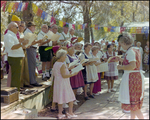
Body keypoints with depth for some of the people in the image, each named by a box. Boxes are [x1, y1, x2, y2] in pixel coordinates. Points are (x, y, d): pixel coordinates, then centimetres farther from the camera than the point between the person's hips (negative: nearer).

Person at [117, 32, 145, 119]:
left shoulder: (130, 51, -20)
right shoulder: (136, 50, 9)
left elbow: (132, 66, -30)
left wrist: (121, 67, -17)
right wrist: (122, 60, 20)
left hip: (131, 77, -10)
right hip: (138, 76, 10)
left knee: (132, 102, 0)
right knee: (134, 101, 20)